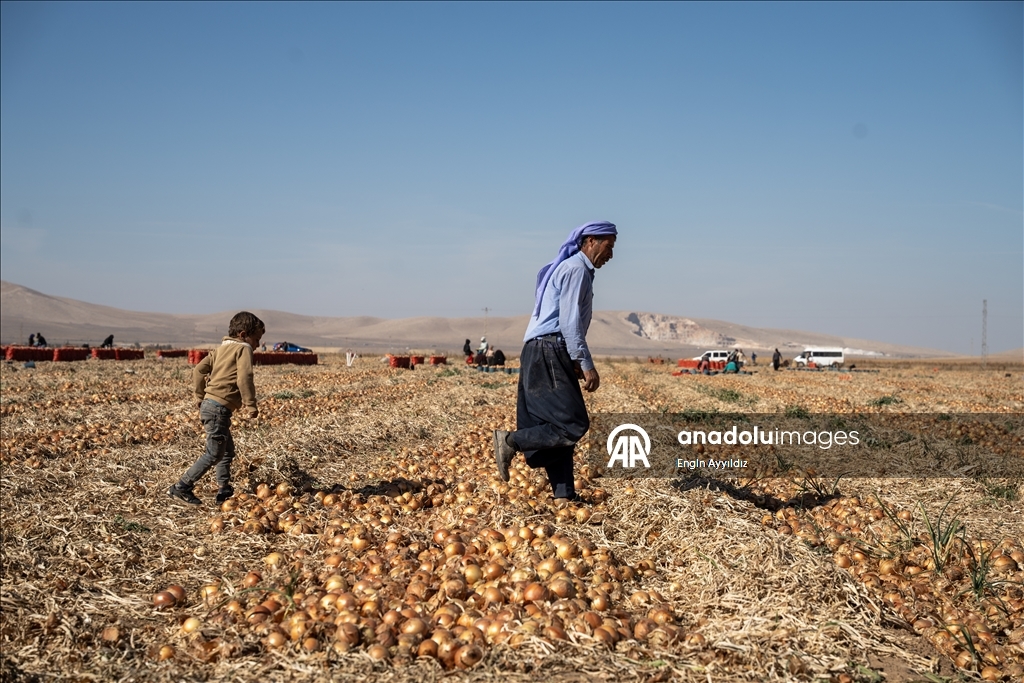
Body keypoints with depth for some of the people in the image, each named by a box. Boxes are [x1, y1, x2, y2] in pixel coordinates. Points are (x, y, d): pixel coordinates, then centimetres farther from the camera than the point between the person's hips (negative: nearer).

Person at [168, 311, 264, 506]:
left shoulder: (220, 349, 18)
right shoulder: (243, 348, -4)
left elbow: (198, 371, 15)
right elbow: (244, 378, -19)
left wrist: (201, 400, 21)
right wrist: (251, 405, -17)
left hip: (209, 404, 9)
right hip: (219, 408, -9)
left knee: (227, 449, 19)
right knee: (214, 454, -4)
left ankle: (224, 490, 21)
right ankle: (181, 488, -2)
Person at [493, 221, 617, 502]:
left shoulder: (575, 269, 23)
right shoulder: (576, 269, -9)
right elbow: (569, 322, -17)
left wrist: (576, 363, 23)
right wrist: (586, 365, -18)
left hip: (549, 356, 11)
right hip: (548, 354, -11)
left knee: (561, 424, 8)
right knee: (573, 425, -14)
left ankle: (564, 493, 9)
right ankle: (511, 440, -8)